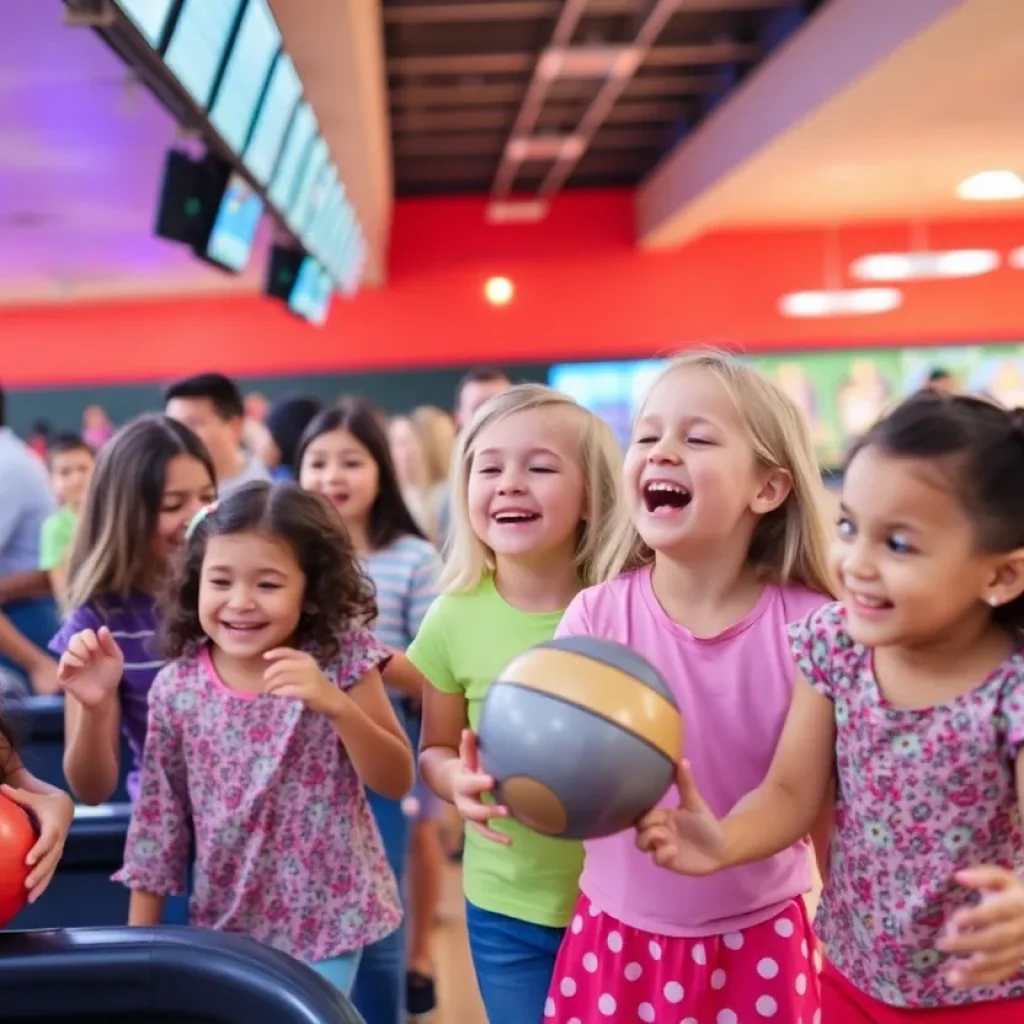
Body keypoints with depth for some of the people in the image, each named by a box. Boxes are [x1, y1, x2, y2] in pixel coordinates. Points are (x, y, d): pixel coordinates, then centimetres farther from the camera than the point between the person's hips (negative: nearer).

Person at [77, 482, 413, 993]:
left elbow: (397, 781, -12)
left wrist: (334, 703, -28)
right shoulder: (176, 688, -8)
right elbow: (159, 817, 1)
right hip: (222, 923, 2)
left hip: (324, 920, -2)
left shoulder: (341, 659, -14)